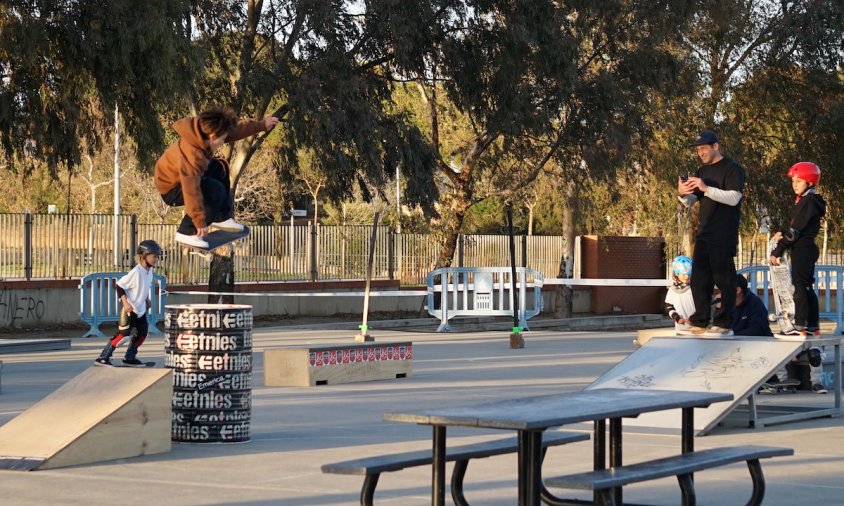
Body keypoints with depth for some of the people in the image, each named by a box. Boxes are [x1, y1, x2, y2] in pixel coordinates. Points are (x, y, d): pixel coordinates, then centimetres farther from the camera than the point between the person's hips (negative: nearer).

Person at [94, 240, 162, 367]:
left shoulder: (149, 271, 1)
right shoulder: (136, 272, -24)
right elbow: (119, 286, -22)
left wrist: (147, 299, 15)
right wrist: (125, 303, -26)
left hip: (140, 309, 9)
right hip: (129, 309, -9)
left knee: (142, 333, 12)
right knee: (123, 333, -12)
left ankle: (130, 357, 25)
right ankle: (103, 358, -8)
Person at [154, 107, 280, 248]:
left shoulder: (203, 132, -12)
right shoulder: (192, 156, -38)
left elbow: (237, 130, 4)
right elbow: (192, 191, -38)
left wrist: (261, 125, 10)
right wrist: (200, 223, -34)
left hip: (182, 176, 10)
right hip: (171, 190, -10)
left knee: (220, 168, 19)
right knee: (216, 191, -25)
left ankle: (221, 218, 22)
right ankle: (187, 233, -18)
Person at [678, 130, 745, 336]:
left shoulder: (732, 169, -4)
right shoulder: (702, 171, 18)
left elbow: (734, 197, -16)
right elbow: (690, 202, 20)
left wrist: (706, 189, -24)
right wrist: (682, 194, -4)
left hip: (724, 236, -7)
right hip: (703, 234, 7)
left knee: (724, 279, -6)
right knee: (699, 280, 5)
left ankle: (723, 323, -5)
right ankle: (700, 323, 8)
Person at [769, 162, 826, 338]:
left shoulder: (808, 201, -15)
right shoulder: (807, 201, 15)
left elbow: (796, 230, -19)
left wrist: (777, 251, -19)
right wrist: (784, 234, -1)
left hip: (803, 249, -10)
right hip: (808, 249, 10)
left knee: (799, 286, -11)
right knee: (807, 287, 13)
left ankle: (800, 327, -13)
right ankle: (813, 326, 16)